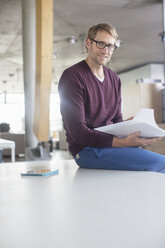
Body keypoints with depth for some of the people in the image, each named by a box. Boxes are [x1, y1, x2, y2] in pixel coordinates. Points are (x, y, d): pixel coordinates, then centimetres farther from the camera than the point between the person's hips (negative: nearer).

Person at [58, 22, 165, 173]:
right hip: (87, 149, -7)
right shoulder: (72, 77, -9)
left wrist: (131, 131, -8)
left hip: (110, 143, 8)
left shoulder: (114, 79, 16)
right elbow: (78, 133, -16)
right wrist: (123, 142, -26)